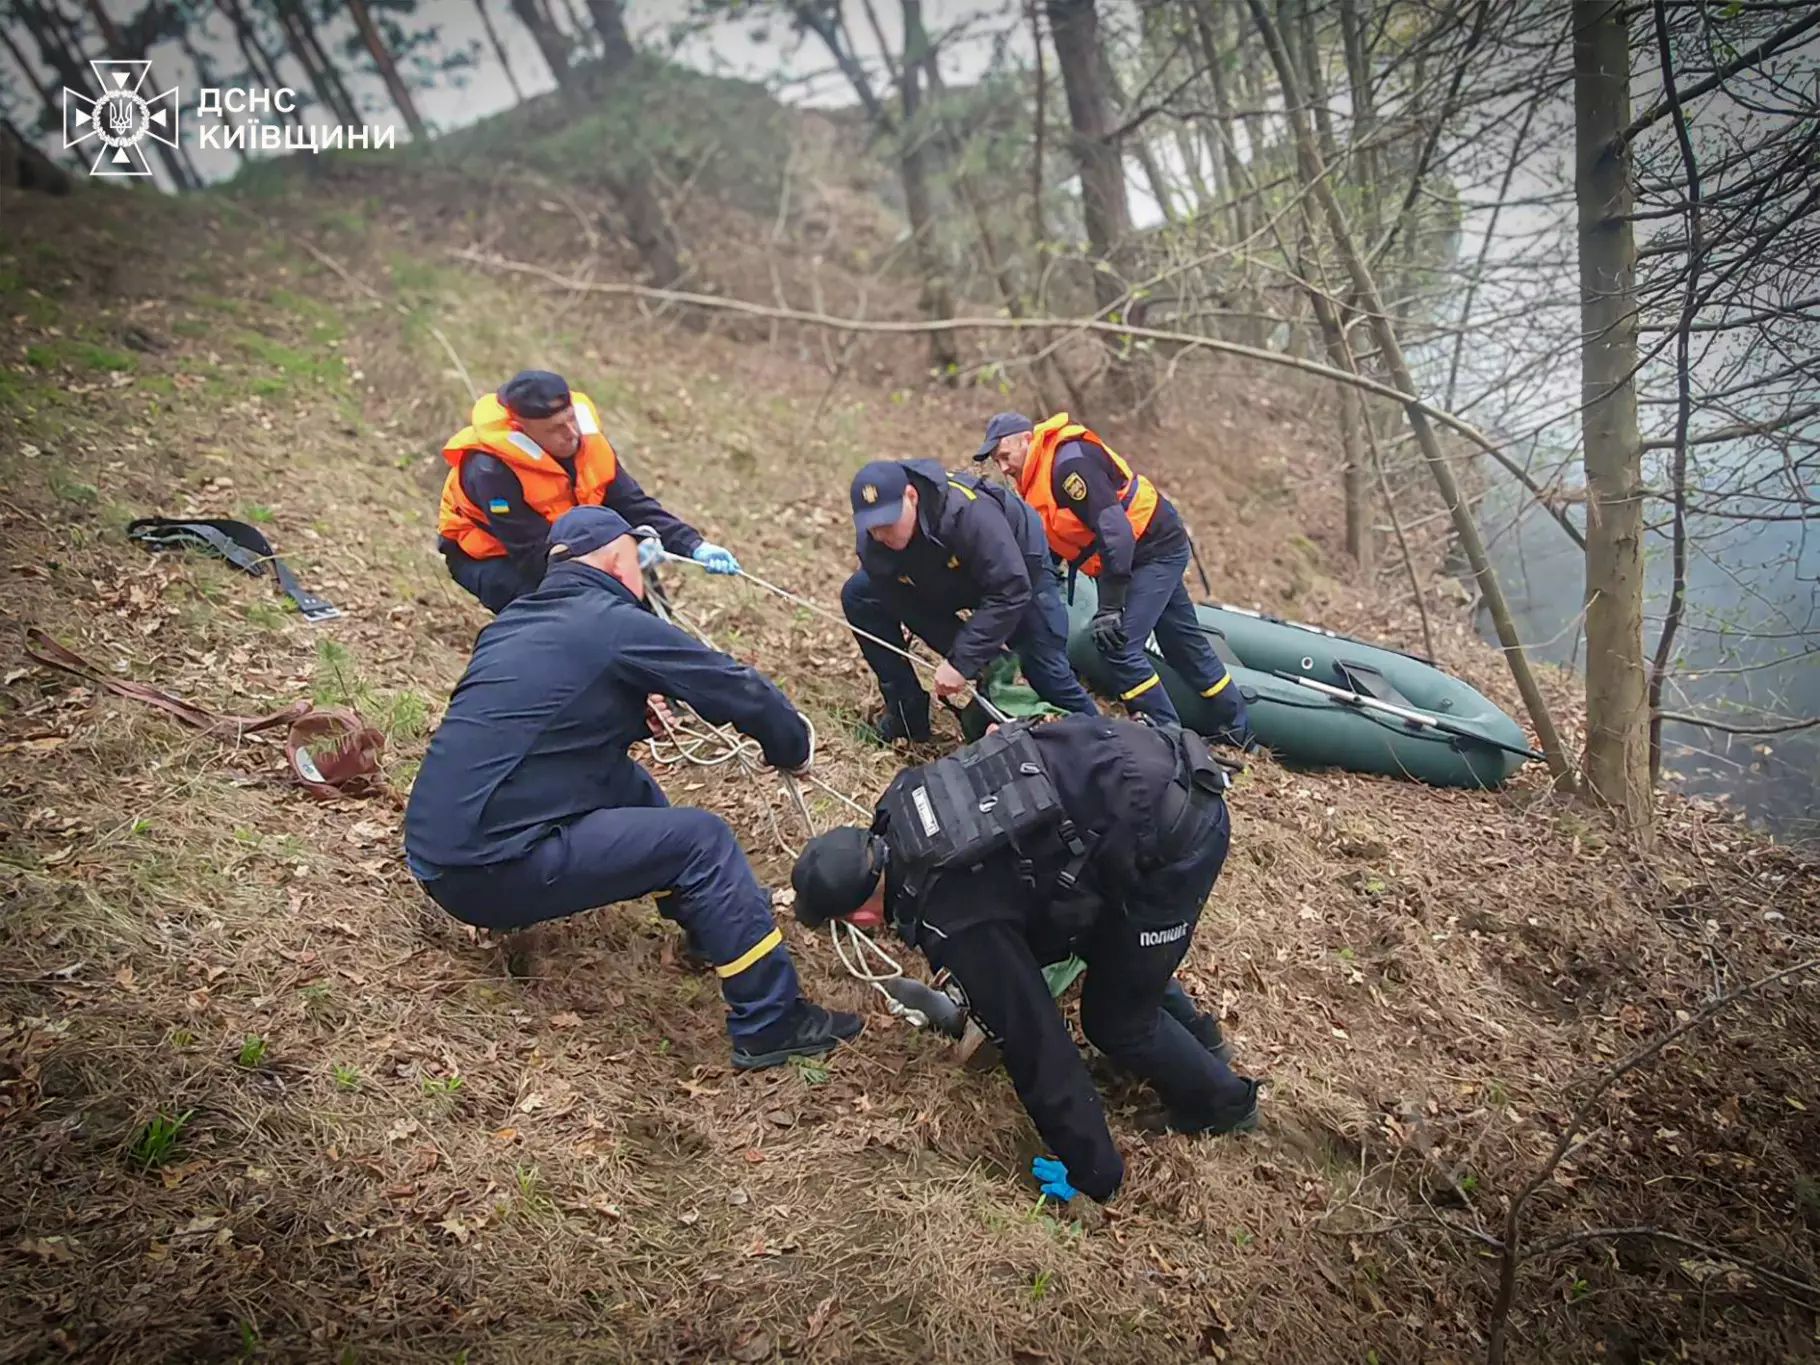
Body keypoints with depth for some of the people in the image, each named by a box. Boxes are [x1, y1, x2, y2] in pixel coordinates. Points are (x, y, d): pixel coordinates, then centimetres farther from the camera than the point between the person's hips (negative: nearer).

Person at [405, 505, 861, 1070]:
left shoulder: (513, 620, 14)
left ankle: (717, 929, 28)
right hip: (491, 868, -9)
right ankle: (771, 1023, -1)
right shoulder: (616, 623, -9)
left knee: (625, 782, 21)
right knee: (701, 839, -6)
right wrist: (795, 747, 13)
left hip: (434, 851, 9)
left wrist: (629, 712, 24)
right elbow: (737, 690, -4)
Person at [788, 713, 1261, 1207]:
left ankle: (1223, 1104, 34)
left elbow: (1033, 1044, -9)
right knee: (1097, 941, 29)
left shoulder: (955, 923, -17)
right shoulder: (905, 804, 5)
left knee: (1114, 1022, 10)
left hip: (1173, 835, -8)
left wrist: (1093, 1174, 5)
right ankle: (1193, 1035, 48)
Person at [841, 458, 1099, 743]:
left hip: (1018, 572, -5)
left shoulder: (969, 511, -43)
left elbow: (1010, 592, -41)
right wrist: (980, 652, -23)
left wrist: (962, 662, -42)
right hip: (946, 584, 5)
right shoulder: (871, 545, -26)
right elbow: (903, 608, -19)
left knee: (1048, 674, -11)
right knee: (858, 596, -10)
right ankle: (908, 713, -4)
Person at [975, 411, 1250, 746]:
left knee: (1117, 643, -14)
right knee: (1183, 642, 18)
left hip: (1156, 549, -10)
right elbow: (1049, 542, 15)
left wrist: (1109, 607, -30)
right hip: (1158, 550, 10)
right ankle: (1238, 726, 32)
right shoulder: (1037, 475, 6)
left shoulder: (1070, 463, -24)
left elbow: (1115, 530, -30)